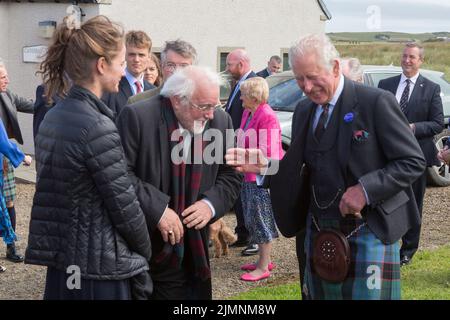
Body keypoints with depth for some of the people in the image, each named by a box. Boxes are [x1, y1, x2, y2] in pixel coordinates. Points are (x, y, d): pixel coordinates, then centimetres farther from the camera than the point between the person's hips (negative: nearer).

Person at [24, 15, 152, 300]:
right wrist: (145, 254, 1)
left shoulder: (52, 117, 6)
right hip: (102, 267, -8)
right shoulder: (97, 126, -20)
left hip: (62, 262, 8)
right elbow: (125, 207, -16)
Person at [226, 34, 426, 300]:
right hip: (319, 231, 6)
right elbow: (302, 171, 12)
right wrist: (265, 165, -5)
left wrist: (366, 190, -21)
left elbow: (413, 161, -11)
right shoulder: (304, 111, 9)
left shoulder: (376, 102, -11)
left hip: (369, 231, -5)